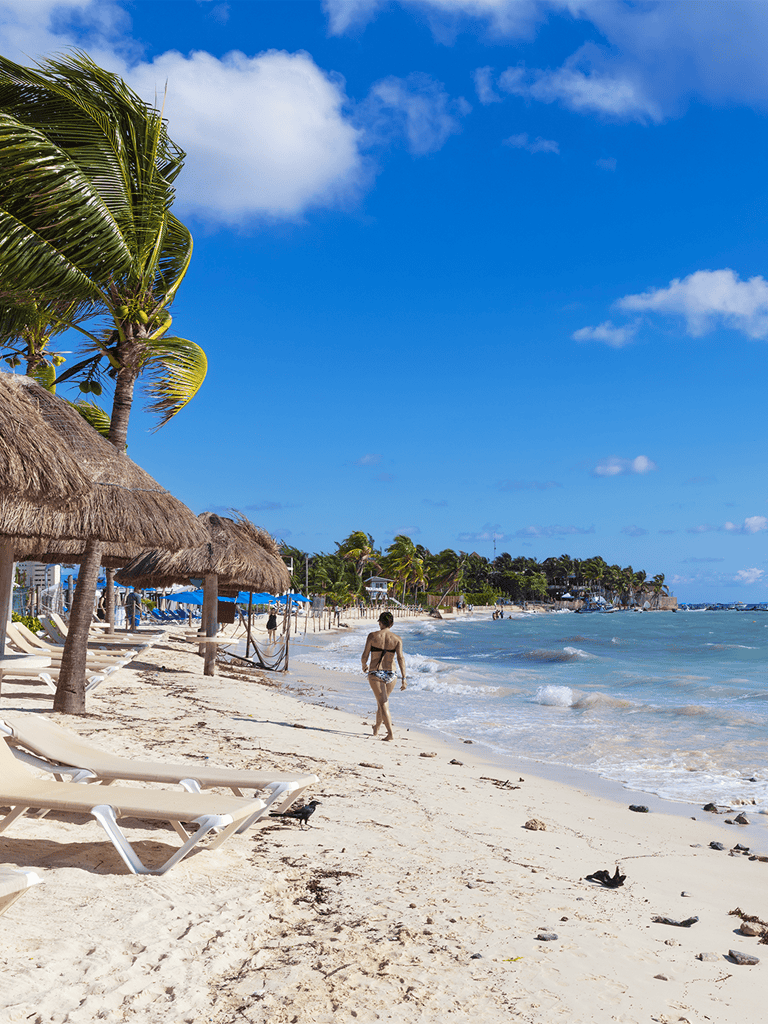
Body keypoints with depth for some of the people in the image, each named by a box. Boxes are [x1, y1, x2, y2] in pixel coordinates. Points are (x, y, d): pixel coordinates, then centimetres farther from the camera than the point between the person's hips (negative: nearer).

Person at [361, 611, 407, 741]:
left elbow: (365, 656, -2)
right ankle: (376, 729, 39)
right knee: (382, 702, 23)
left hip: (375, 674, -3)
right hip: (390, 675, 3)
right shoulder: (397, 639, 0)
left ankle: (390, 733, -18)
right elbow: (400, 658, -9)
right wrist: (403, 679, -10)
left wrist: (364, 666, 19)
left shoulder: (372, 636, -4)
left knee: (383, 704, -5)